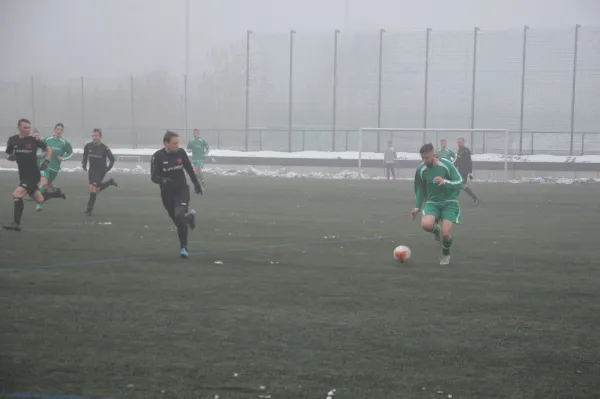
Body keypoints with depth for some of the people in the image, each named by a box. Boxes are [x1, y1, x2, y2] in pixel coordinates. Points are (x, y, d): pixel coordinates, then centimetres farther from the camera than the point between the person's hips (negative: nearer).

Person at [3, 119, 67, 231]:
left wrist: (46, 161, -11)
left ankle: (16, 224, -14)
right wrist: (10, 157, -11)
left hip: (33, 174, -6)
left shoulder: (33, 140, -10)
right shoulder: (12, 140, -1)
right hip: (23, 175, 6)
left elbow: (48, 149, 3)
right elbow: (6, 154, 12)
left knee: (16, 194, -21)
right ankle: (57, 193, 44)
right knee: (39, 199, 16)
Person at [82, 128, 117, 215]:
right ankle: (110, 182, 42)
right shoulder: (88, 146, -5)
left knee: (92, 188, -17)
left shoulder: (105, 148, -16)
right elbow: (85, 156, 15)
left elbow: (112, 158, -3)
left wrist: (108, 168, -13)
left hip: (101, 170, -5)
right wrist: (84, 164, 1)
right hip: (92, 169, 5)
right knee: (96, 190, 16)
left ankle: (89, 209, -9)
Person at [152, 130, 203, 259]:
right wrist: (162, 180, -36)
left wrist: (196, 183, 22)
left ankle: (183, 247, -14)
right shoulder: (157, 157, -13)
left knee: (179, 214, -23)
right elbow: (153, 177, -15)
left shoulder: (181, 152, -4)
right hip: (167, 193, 0)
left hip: (182, 189, 0)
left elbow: (189, 168, 13)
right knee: (178, 221, 7)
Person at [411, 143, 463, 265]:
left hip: (449, 202, -2)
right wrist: (417, 207, 6)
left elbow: (460, 183, -16)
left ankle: (446, 255, 17)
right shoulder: (421, 170, -5)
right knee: (426, 225, -29)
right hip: (432, 202, 2)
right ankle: (437, 230, 10)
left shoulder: (446, 165, -16)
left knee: (446, 234, -17)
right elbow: (420, 189, 11)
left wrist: (445, 182, -34)